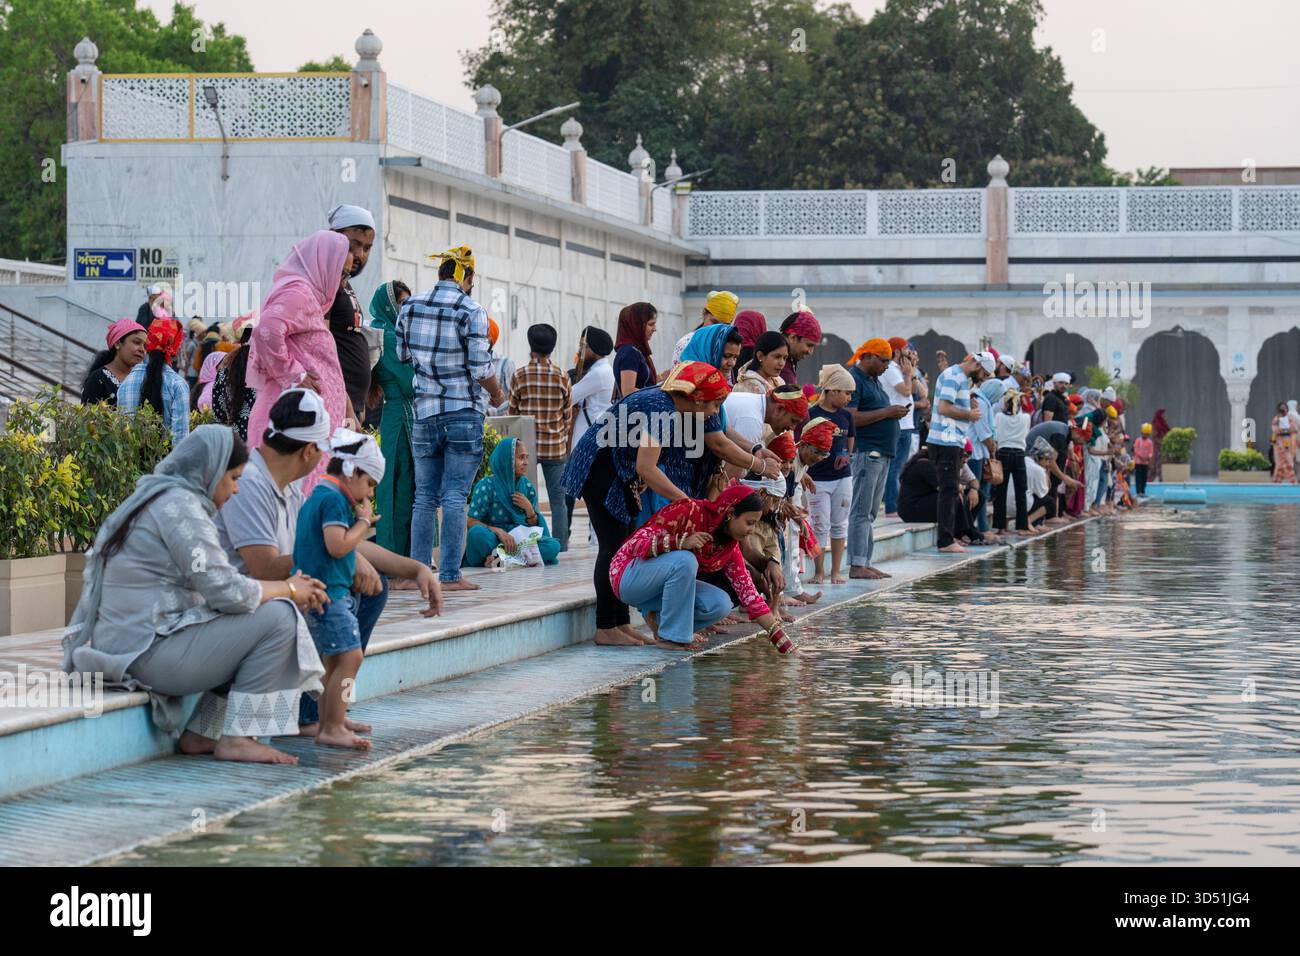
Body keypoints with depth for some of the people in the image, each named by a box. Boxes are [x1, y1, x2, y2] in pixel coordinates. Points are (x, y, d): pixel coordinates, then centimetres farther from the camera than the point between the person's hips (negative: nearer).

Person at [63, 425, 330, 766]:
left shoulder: (161, 500, 19)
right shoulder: (179, 505, -13)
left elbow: (214, 584, 19)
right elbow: (226, 592, -18)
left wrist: (287, 588, 9)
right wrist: (288, 590, -2)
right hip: (149, 650, -11)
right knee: (277, 618, -11)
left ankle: (200, 735, 12)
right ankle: (235, 738, -9)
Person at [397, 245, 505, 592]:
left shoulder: (410, 307, 6)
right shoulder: (471, 312, -9)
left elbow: (400, 356, 10)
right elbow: (480, 368, -12)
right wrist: (497, 394, 7)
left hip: (424, 411, 4)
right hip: (464, 412, -4)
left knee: (425, 496, 10)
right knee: (455, 496, -4)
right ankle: (450, 576, -5)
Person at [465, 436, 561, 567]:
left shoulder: (527, 486, 8)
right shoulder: (486, 485, -6)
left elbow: (534, 527, 10)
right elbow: (471, 522, -12)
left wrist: (529, 509, -10)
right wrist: (499, 532, -26)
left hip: (519, 540, 4)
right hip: (493, 540, -4)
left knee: (554, 546, -25)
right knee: (477, 532, -38)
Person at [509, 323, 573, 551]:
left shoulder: (519, 377, -5)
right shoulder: (562, 377, -2)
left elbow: (512, 413, 3)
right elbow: (568, 416, 4)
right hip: (555, 447, 0)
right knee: (558, 500, 5)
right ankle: (561, 547, 2)